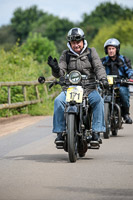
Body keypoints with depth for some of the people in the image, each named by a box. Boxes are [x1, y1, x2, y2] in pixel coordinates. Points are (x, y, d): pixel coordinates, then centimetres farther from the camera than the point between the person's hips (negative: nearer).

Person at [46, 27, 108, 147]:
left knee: (98, 100, -31)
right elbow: (60, 73, 1)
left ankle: (96, 133, -29)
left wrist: (103, 78, -23)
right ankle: (60, 133, -22)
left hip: (89, 88, -1)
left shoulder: (91, 52, 9)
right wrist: (55, 68, -24)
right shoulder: (66, 55, 11)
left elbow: (99, 67, -3)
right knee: (58, 101, -28)